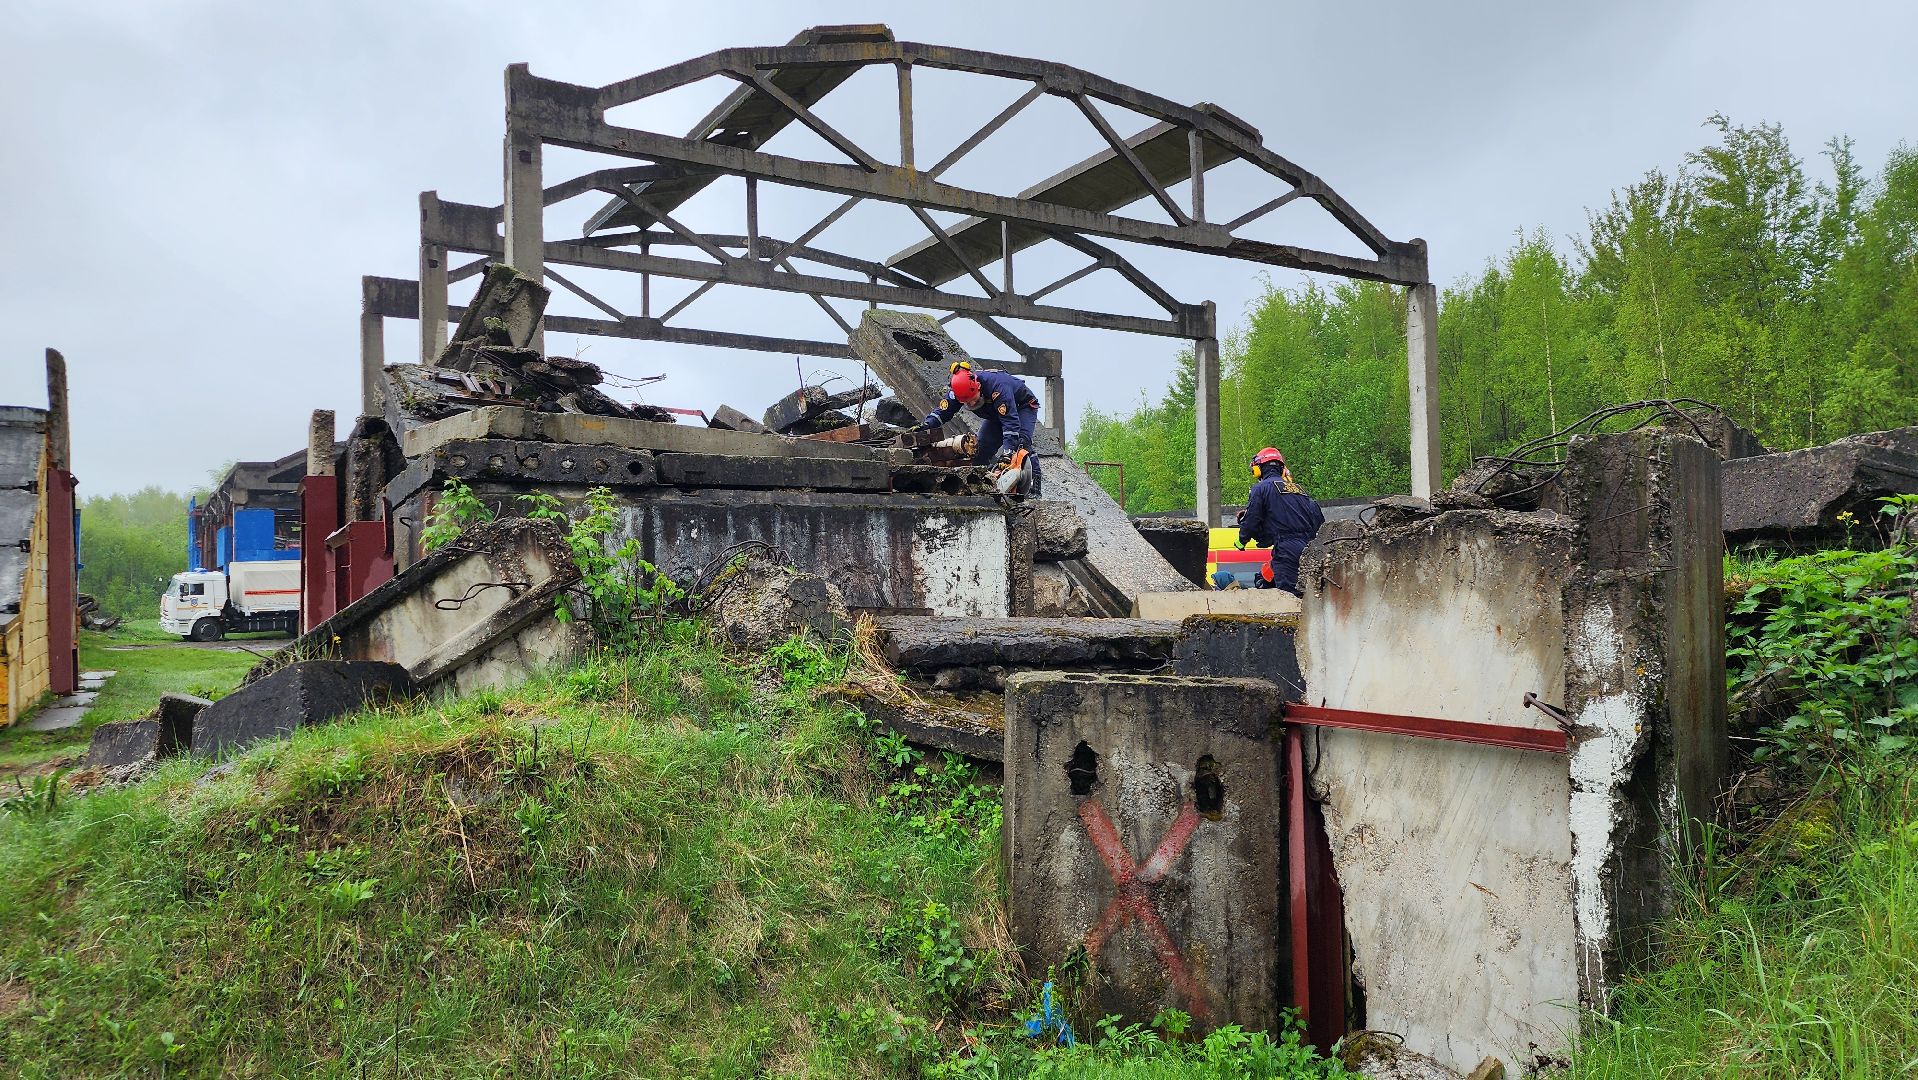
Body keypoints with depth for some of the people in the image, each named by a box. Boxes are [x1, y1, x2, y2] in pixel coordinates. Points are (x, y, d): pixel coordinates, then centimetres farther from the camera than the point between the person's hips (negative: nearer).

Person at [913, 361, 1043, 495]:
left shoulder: (996, 385, -43)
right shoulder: (959, 389, -24)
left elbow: (1010, 420, -47)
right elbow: (943, 411, -14)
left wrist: (1007, 451, -56)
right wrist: (925, 425, -33)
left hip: (1023, 407, -7)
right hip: (996, 414, 7)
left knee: (1020, 444, -29)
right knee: (980, 448, -7)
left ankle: (1034, 484, -26)